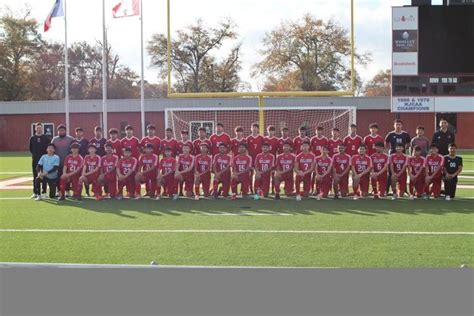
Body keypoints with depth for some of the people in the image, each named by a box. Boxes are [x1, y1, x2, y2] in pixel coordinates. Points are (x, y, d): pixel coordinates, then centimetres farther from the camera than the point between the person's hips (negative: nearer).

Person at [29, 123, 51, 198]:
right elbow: (30, 148, 15)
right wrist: (34, 154, 6)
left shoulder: (46, 138, 1)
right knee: (35, 176, 3)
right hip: (35, 160, 2)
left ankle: (44, 191, 8)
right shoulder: (32, 138, 7)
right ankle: (35, 192, 7)